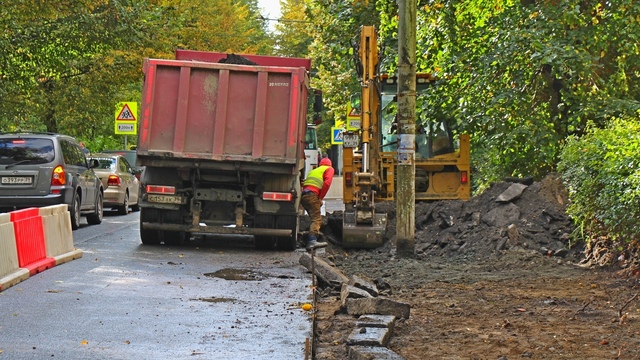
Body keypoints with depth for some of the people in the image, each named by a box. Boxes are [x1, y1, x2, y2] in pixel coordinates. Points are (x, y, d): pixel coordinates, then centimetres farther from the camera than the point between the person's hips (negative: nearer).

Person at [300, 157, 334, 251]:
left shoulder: (313, 171, 37)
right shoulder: (329, 169, 17)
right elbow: (327, 182, -3)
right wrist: (320, 198, 0)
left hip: (303, 195, 7)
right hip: (312, 195, -7)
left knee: (316, 219, 19)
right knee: (317, 219, -19)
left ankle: (310, 242, 17)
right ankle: (312, 241, -40)